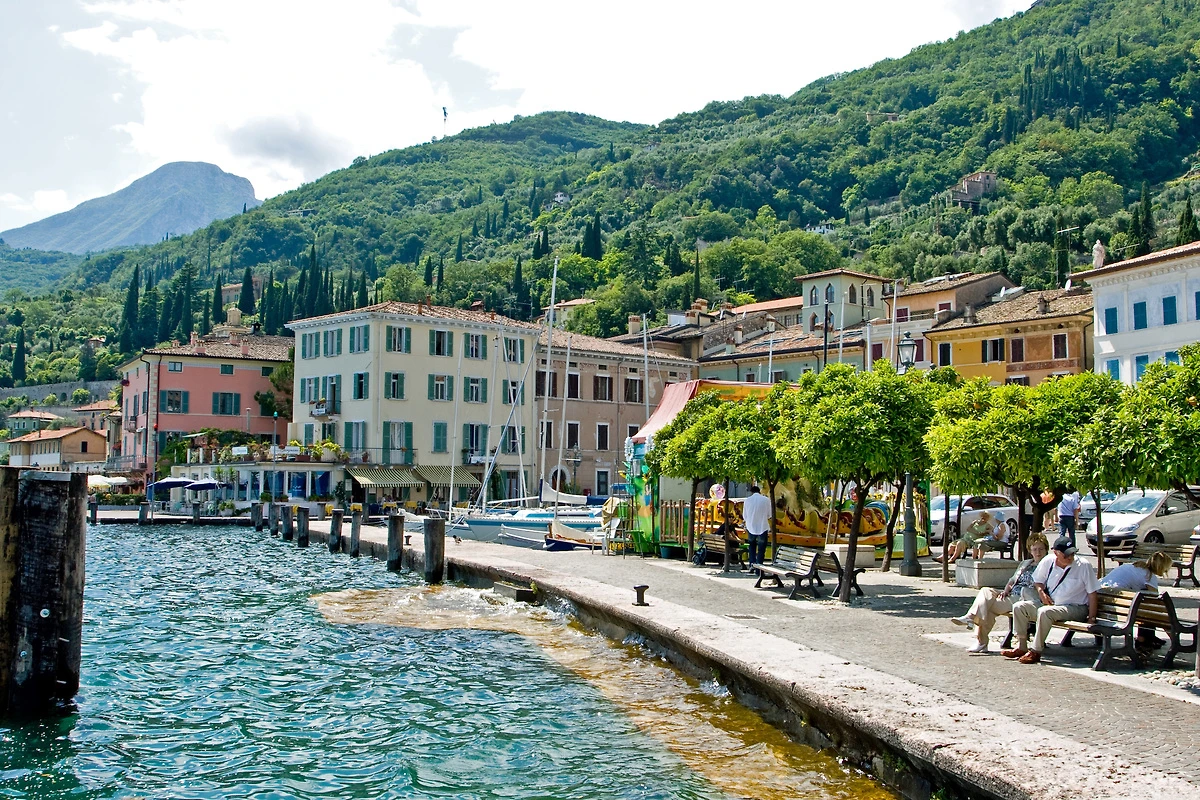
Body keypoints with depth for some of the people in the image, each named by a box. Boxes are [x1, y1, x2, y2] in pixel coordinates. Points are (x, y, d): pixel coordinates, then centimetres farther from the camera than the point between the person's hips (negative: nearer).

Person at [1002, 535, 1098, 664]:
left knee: (1044, 612, -34)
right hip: (1050, 604, 6)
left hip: (1075, 608, -6)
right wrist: (1041, 592, -5)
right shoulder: (1048, 561, 1)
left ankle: (1035, 652, -26)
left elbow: (1092, 593, -8)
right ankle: (1021, 647, -9)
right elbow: (1038, 581, 18)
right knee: (1019, 607, -10)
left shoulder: (1083, 565, -10)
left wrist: (1091, 617, -13)